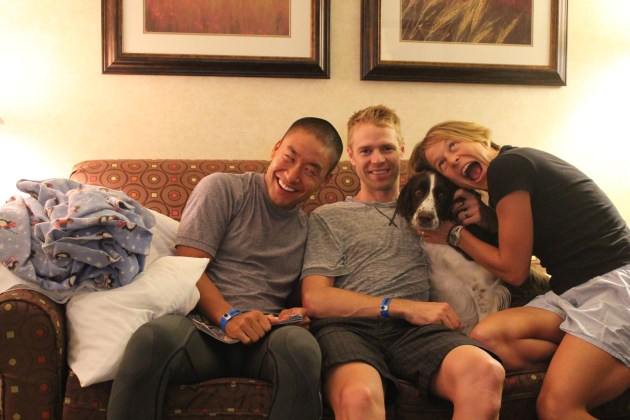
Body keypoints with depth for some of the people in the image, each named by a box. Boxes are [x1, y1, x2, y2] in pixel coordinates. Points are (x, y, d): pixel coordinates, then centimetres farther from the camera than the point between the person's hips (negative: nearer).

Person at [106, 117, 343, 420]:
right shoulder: (222, 189, 7)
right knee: (152, 338, -37)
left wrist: (299, 313, -5)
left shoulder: (311, 227, 18)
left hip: (265, 337, 2)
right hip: (205, 325, -1)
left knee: (301, 345, -35)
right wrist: (228, 316, -17)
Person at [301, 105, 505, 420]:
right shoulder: (327, 218, 18)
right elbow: (315, 299, 3)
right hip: (349, 326, -3)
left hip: (415, 330, 3)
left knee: (486, 372, -31)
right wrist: (403, 307, -5)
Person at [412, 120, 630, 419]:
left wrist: (455, 234, 5)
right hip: (571, 292, 9)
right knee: (484, 338, -17)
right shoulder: (523, 162, 16)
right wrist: (487, 217, 5)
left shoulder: (507, 165, -11)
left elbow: (513, 271, -7)